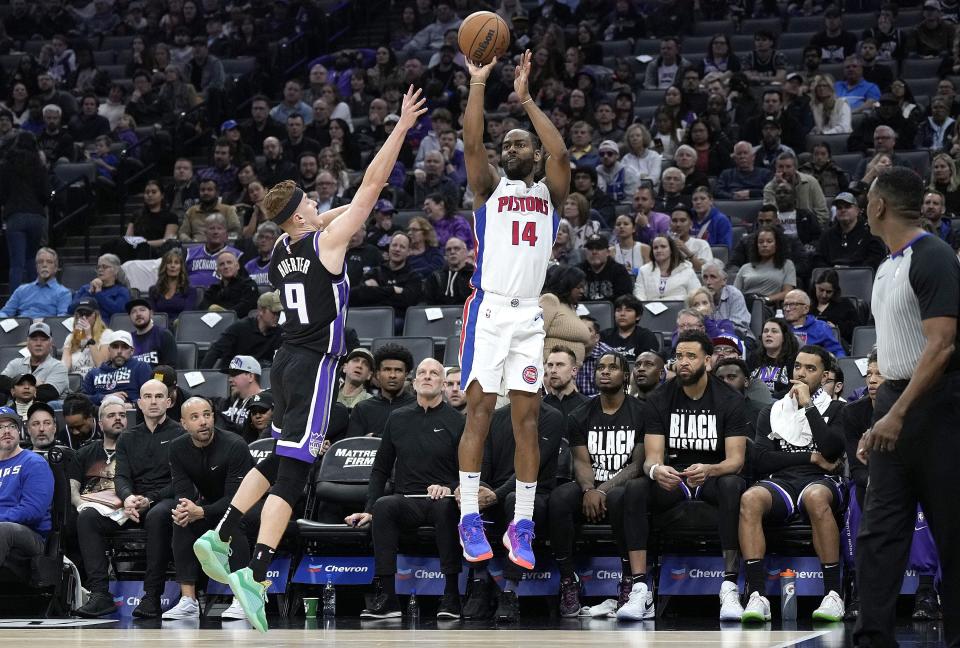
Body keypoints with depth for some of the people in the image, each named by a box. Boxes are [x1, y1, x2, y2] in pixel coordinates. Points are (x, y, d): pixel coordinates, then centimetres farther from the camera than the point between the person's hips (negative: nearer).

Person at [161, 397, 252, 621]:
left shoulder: (234, 445, -24)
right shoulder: (178, 448, -7)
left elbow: (235, 499, -27)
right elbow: (183, 492, -10)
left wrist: (201, 512, -42)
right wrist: (183, 509, -36)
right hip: (211, 506, 5)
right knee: (182, 520, -24)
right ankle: (188, 601, -26)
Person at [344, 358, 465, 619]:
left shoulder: (456, 421, 6)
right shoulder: (397, 419, 15)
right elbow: (380, 469, 18)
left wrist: (450, 488, -15)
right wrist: (368, 509, 8)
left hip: (441, 501, -2)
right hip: (407, 502, 2)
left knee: (446, 506, -37)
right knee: (384, 506, -31)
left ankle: (451, 595, -34)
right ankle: (386, 596, -34)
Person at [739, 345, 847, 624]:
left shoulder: (836, 409, 14)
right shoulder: (771, 412, 22)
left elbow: (832, 451, -7)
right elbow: (760, 461, 7)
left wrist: (808, 405, -3)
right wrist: (811, 457, 0)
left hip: (821, 482, -2)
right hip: (780, 483, 2)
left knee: (815, 496, -40)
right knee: (750, 498, -34)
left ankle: (834, 595, -37)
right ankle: (757, 597, -40)